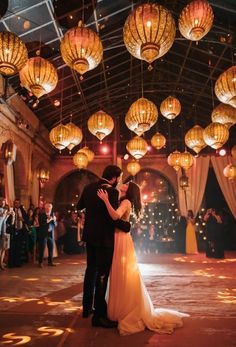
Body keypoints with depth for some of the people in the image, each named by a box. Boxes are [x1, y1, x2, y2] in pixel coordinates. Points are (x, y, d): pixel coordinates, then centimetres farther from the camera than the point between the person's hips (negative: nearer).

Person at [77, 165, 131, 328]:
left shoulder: (89, 187, 3)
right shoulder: (112, 191, -19)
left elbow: (79, 206, 17)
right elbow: (112, 217, -24)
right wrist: (127, 225, -10)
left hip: (90, 235, 8)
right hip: (104, 238, -8)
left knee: (91, 270, 20)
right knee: (102, 274, 1)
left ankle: (87, 307, 32)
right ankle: (99, 315, 8)